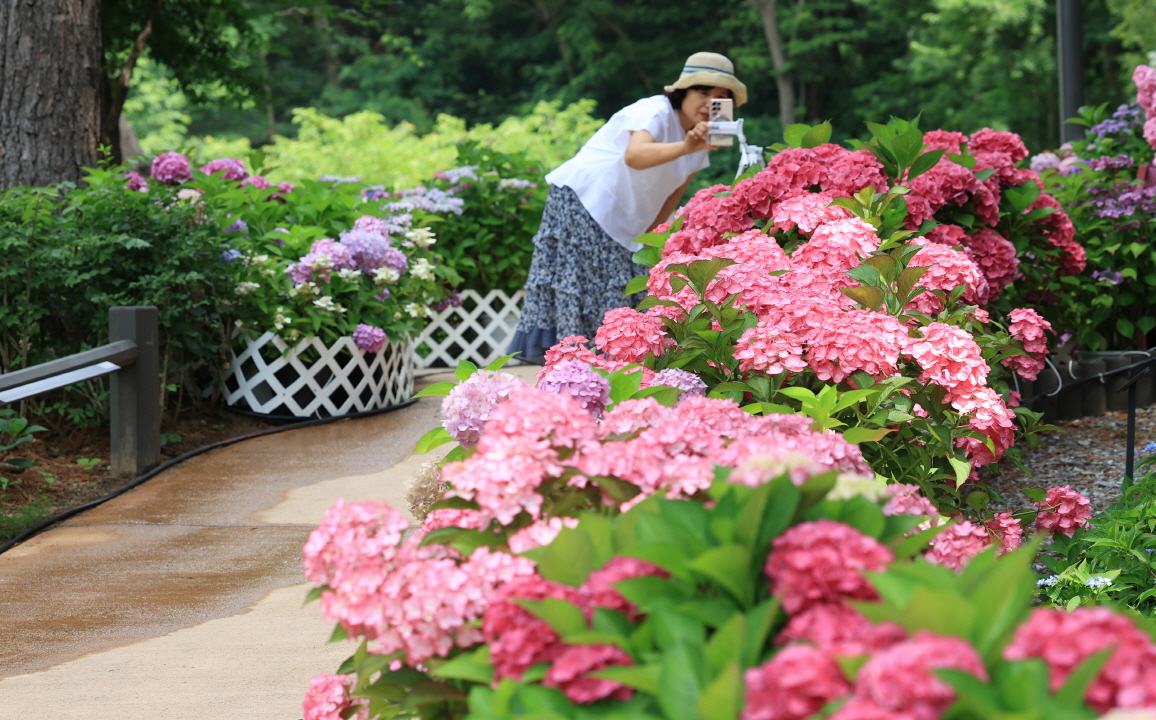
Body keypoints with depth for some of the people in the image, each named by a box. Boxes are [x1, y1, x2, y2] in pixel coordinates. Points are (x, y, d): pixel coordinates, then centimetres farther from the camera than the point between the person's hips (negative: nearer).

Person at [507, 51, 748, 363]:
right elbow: (634, 156, -43)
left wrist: (647, 238, 7)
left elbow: (672, 194, 14)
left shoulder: (700, 139, 6)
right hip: (582, 203, -9)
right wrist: (685, 147, -57)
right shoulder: (655, 112, -20)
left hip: (621, 226, 9)